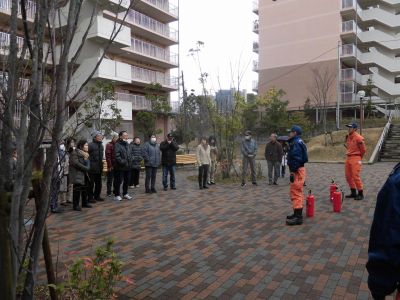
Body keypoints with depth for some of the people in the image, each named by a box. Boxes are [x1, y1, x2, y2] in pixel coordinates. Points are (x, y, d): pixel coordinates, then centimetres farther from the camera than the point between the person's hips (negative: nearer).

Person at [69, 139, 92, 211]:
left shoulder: (85, 154, 15)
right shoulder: (75, 153, -13)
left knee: (85, 188, 14)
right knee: (77, 189, -7)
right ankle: (75, 205, 1)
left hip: (84, 174, 9)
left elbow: (88, 163, 18)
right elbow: (76, 163, -20)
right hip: (77, 174, -9)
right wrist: (86, 168, -15)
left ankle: (85, 203, 26)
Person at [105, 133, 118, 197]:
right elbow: (108, 156, -14)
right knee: (110, 179, 3)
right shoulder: (109, 145, -8)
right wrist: (110, 166, -18)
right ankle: (109, 192, 11)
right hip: (111, 166, -6)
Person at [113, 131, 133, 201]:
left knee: (127, 181, 15)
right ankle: (117, 195, 11)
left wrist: (131, 160, 4)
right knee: (119, 181, 0)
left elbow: (130, 154, 21)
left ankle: (125, 194, 28)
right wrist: (123, 162, -22)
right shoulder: (117, 145, -10)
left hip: (128, 166, 8)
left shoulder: (127, 144, 15)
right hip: (120, 167, -7)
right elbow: (117, 156, -19)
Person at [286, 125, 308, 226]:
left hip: (297, 171, -11)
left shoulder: (296, 143, -16)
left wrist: (293, 172, -22)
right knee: (297, 193, 18)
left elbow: (296, 159, -23)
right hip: (298, 170, 11)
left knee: (296, 193, -9)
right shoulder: (297, 142, 17)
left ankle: (298, 217, -5)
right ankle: (297, 214, 29)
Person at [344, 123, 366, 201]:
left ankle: (361, 194, 1)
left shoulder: (358, 138, -13)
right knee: (348, 176, 11)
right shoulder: (348, 137, 10)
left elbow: (363, 149, -6)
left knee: (356, 176, -9)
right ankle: (353, 193, 22)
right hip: (348, 158, 9)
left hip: (355, 158, -8)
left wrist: (359, 158, 5)